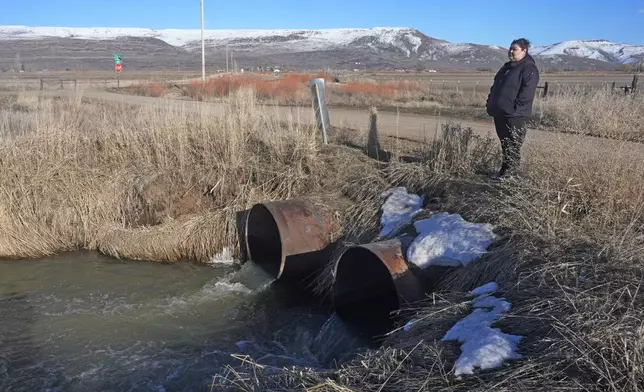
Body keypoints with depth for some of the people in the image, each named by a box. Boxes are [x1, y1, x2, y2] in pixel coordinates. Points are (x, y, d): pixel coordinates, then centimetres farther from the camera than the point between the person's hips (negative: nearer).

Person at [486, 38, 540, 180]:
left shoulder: (529, 69, -8)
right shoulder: (507, 67, 20)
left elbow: (527, 92, -18)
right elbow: (495, 87, 24)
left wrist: (515, 107, -23)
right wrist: (491, 102, 14)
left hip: (515, 115, -9)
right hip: (500, 113, 9)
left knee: (513, 146, -4)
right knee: (504, 143, 15)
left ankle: (509, 172, 1)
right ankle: (505, 170, 24)